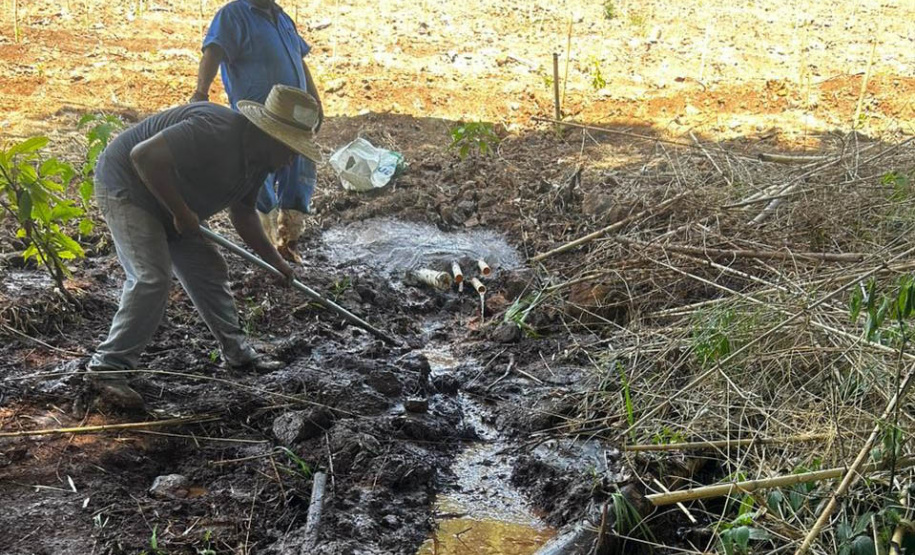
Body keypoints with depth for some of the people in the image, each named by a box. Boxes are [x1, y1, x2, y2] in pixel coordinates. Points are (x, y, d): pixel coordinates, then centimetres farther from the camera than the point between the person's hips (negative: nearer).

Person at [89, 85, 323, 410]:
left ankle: (237, 353, 22)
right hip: (125, 189, -10)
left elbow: (243, 215, 13)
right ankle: (107, 366, -10)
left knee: (209, 271, 10)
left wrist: (276, 263, 8)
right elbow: (144, 155, -37)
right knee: (152, 278, -20)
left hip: (170, 207, 10)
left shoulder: (256, 159, 0)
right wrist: (181, 212, -30)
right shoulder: (215, 132, -32)